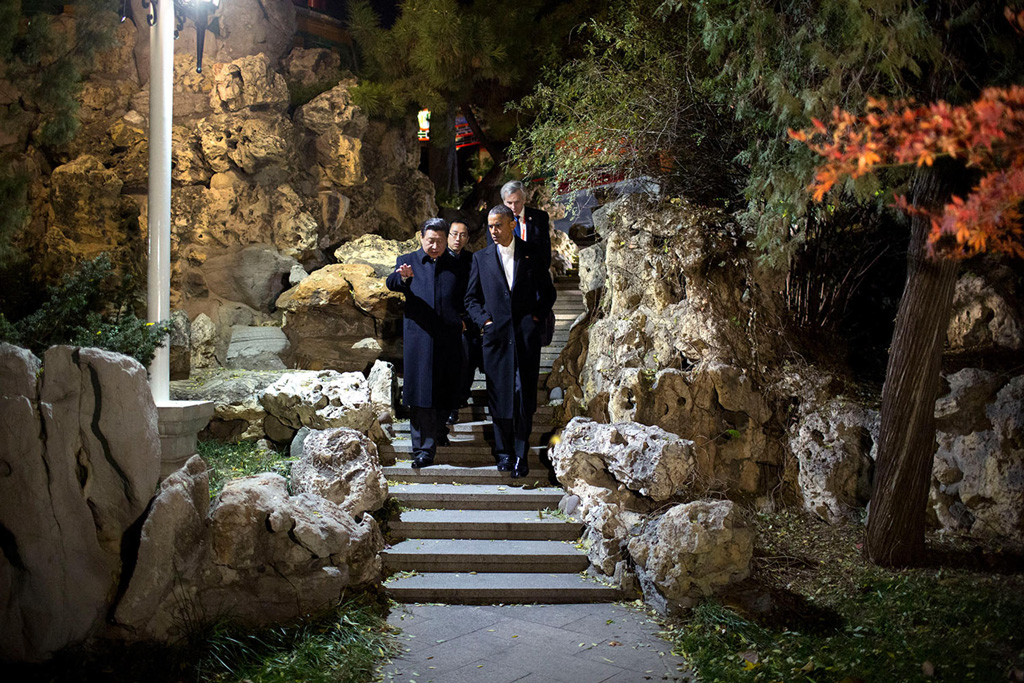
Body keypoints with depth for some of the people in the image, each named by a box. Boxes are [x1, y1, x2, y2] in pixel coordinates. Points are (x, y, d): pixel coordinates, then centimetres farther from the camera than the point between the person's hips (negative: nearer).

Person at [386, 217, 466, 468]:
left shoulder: (456, 266, 15)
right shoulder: (407, 261, 9)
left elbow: (465, 297, 20)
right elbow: (391, 284, -9)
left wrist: (462, 317, 2)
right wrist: (402, 277, -30)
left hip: (448, 338, 2)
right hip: (418, 337, -2)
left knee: (443, 393, 3)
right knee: (420, 393, -3)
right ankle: (423, 448, 1)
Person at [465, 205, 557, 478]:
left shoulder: (531, 254, 6)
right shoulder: (481, 258, 9)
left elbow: (548, 292, 12)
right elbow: (471, 297, 12)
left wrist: (537, 317, -1)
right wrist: (484, 320, -2)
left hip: (526, 335, -1)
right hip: (495, 334, 1)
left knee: (525, 397, -3)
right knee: (499, 396, 3)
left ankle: (521, 456, 7)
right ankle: (504, 453, 18)